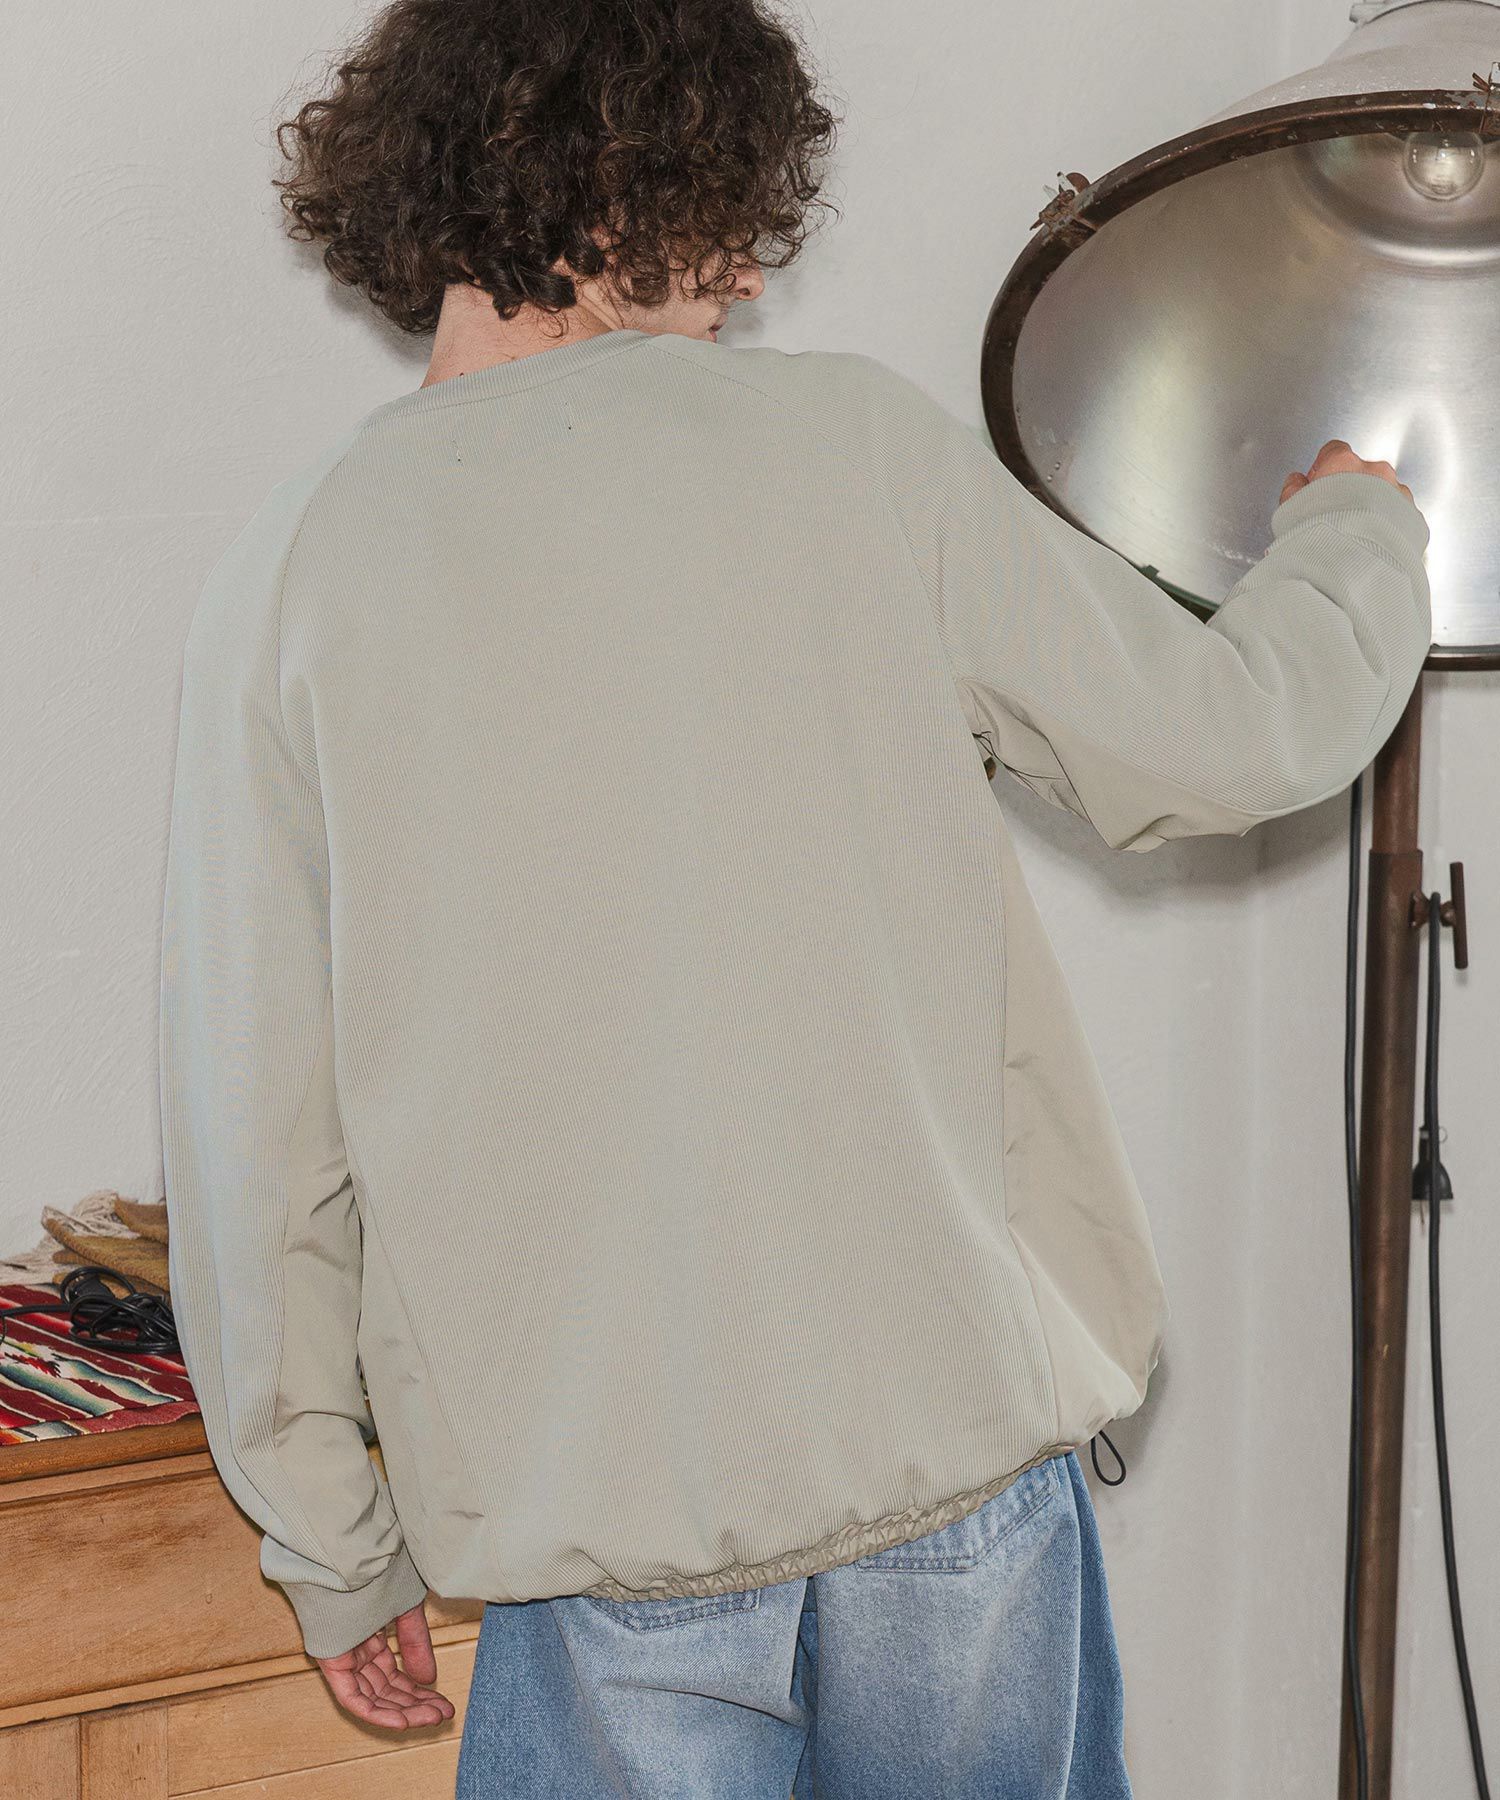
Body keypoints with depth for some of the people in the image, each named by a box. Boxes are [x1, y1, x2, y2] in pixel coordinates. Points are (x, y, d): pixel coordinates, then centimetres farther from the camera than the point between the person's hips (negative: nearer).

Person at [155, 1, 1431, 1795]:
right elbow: (1226, 740, 5)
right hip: (956, 1438, 1)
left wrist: (332, 1546, 8)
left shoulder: (294, 566, -3)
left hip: (598, 1513, 0)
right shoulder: (850, 442, -4)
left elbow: (253, 1124, -3)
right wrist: (1356, 532, 26)